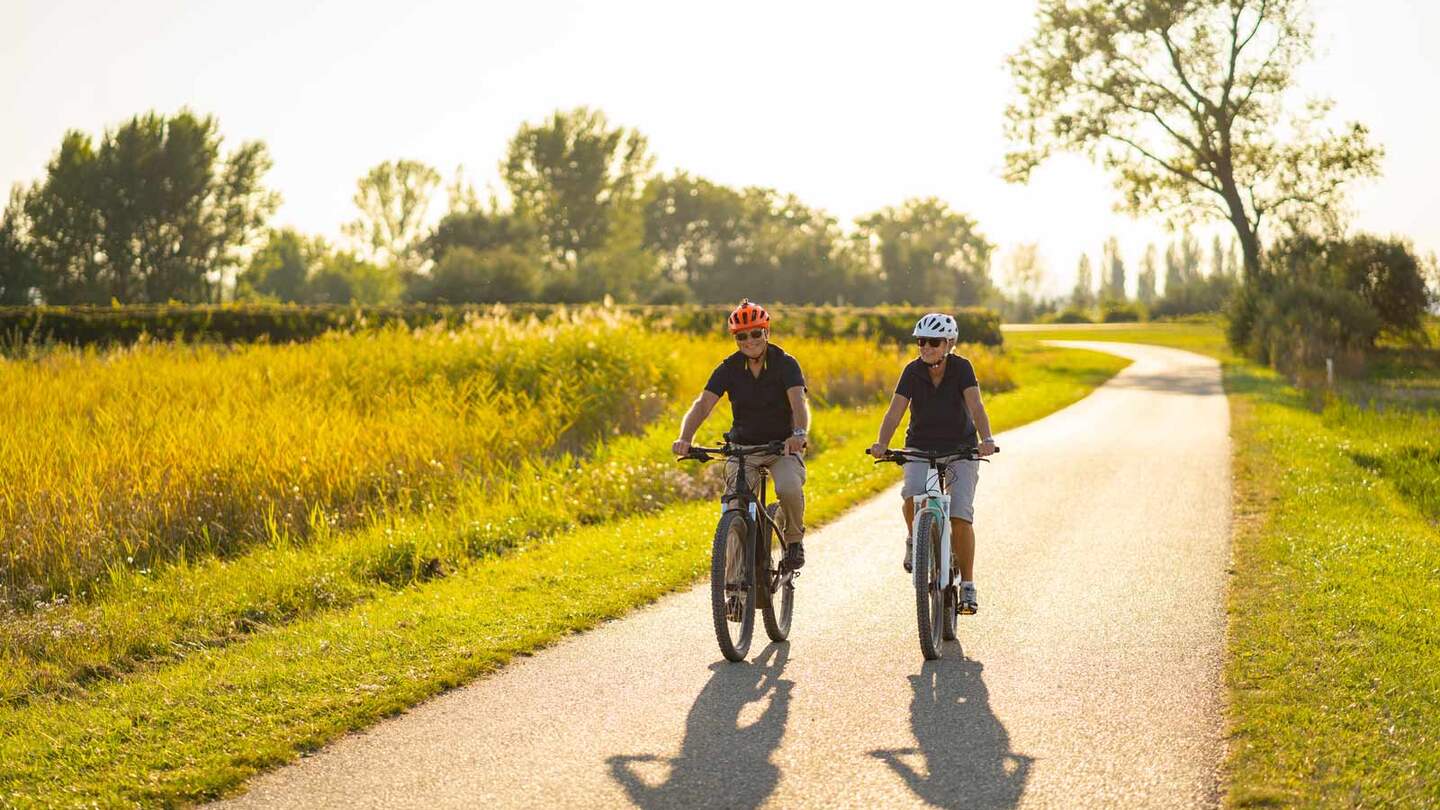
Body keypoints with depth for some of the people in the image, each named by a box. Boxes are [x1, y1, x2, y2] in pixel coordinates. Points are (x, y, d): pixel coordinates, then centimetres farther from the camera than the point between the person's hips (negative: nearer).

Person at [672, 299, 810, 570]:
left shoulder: (785, 364, -11)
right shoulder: (729, 368, -5)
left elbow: (799, 401, -26)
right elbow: (703, 404, -16)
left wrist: (799, 433, -48)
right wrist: (685, 439, -35)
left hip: (782, 446, -2)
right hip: (742, 447, 2)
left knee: (789, 489, -31)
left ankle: (794, 539, -2)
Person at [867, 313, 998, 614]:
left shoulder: (961, 368, -12)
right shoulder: (913, 371, -8)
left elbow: (975, 406, -24)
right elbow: (895, 412, -17)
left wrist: (986, 438, -43)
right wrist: (881, 444, -35)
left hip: (960, 449, -1)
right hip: (920, 448, 1)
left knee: (960, 516, -13)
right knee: (912, 496, -28)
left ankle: (968, 586, -3)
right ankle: (914, 539, 5)